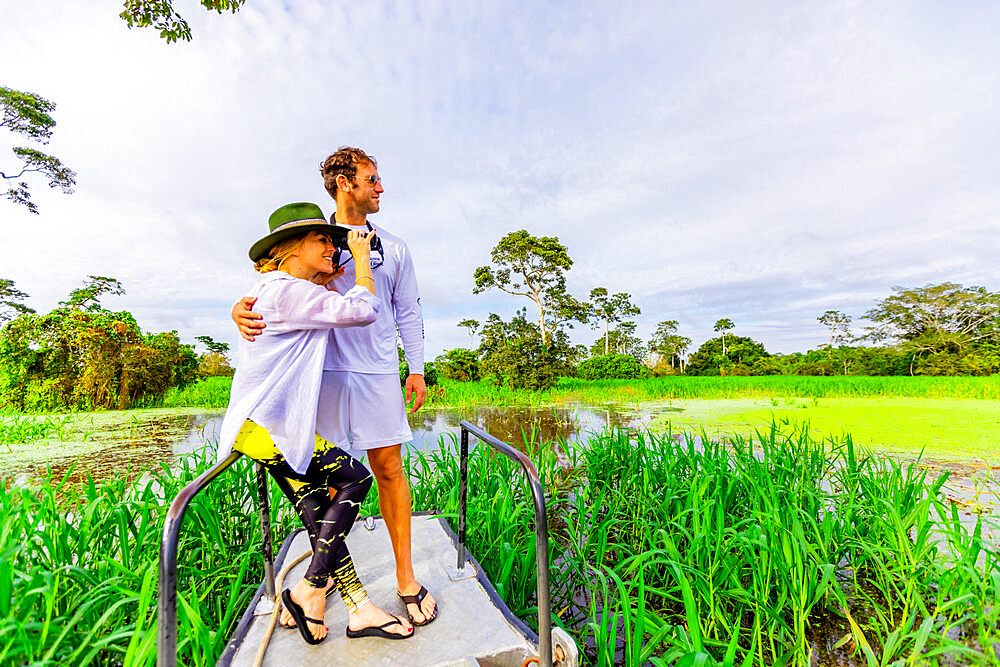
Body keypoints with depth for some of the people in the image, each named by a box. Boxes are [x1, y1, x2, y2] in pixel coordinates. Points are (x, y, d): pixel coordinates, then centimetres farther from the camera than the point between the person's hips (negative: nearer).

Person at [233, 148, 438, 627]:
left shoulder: (393, 249, 12)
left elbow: (408, 313, 12)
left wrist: (417, 369, 6)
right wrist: (243, 309, -16)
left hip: (377, 374, 0)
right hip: (322, 373, 0)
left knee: (389, 468, 1)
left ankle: (406, 578, 17)